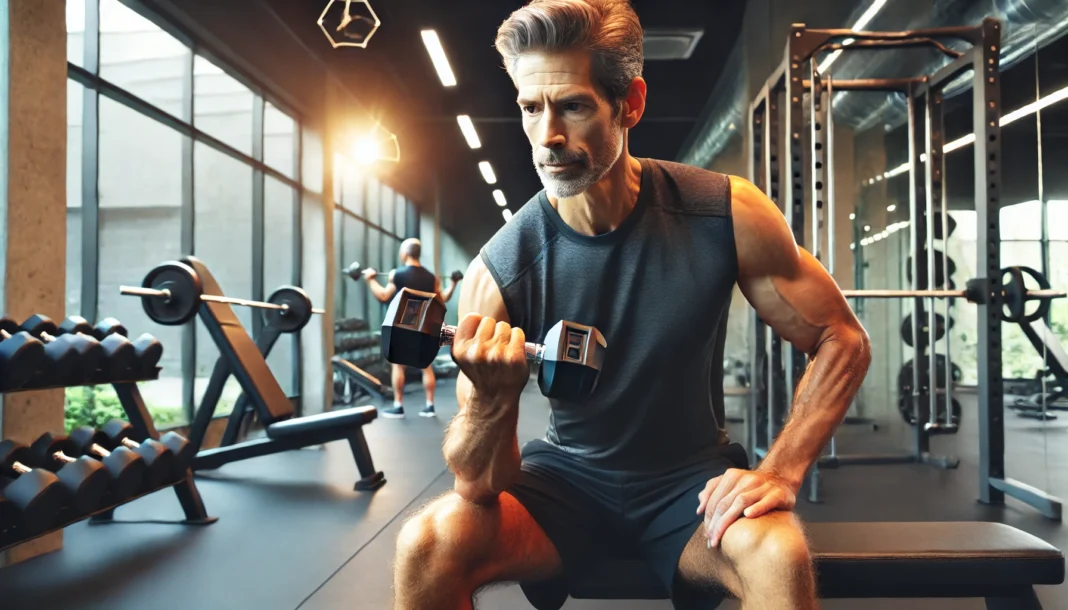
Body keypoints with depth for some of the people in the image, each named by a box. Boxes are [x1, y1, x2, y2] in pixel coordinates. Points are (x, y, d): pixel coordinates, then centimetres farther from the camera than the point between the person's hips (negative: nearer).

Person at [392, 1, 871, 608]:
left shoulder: (727, 216, -17)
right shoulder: (500, 271, -18)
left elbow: (843, 340, -5)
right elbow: (480, 485, -15)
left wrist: (780, 471, -17)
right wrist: (492, 399, -37)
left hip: (692, 479, 0)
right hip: (570, 476, 1)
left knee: (778, 554, -32)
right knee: (426, 545, -22)